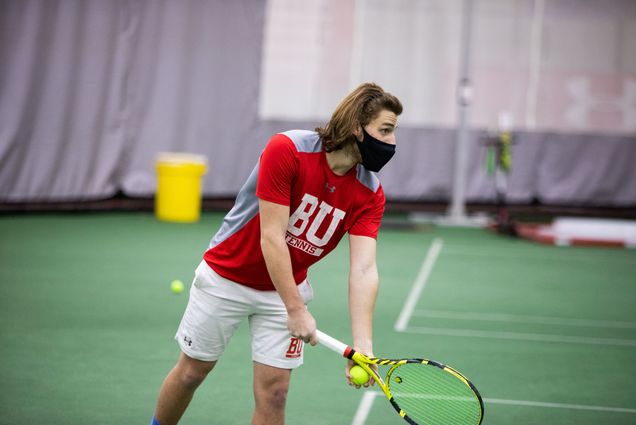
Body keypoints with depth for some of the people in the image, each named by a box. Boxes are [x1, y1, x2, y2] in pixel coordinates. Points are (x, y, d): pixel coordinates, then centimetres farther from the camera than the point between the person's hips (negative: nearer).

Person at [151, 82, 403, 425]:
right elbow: (272, 236, -27)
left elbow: (363, 270, -23)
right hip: (225, 277, -3)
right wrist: (297, 310, -28)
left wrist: (362, 343, -36)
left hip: (287, 287, 3)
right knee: (192, 371, 11)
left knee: (274, 390, -4)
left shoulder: (369, 193, -15)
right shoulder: (287, 149, -27)